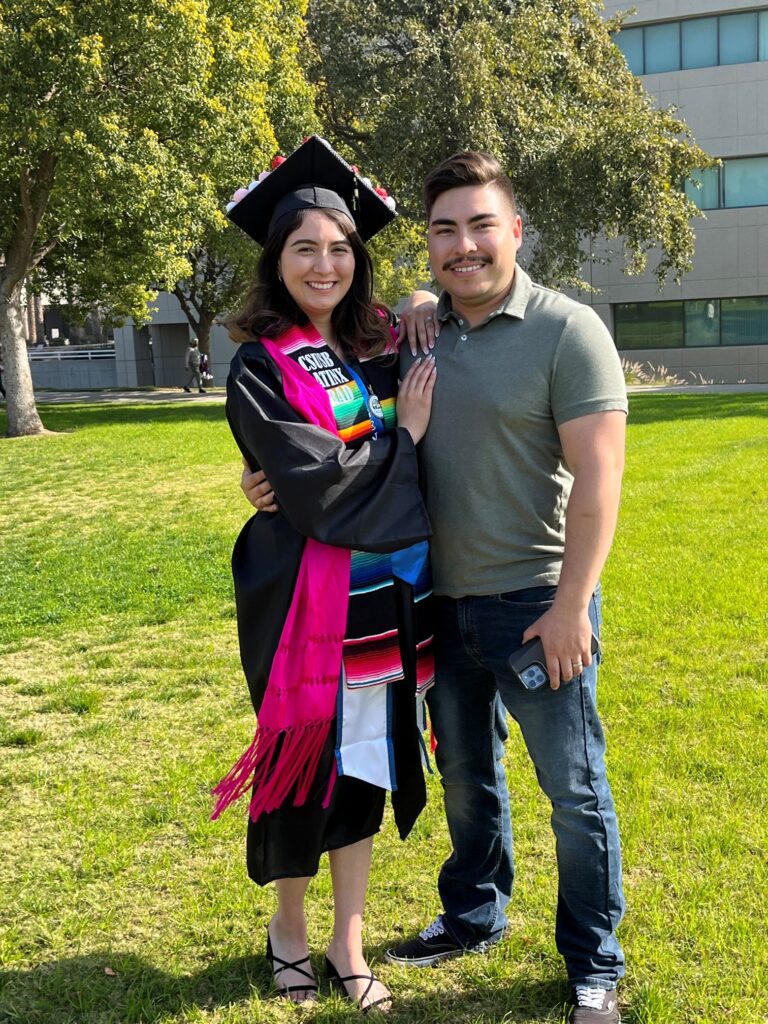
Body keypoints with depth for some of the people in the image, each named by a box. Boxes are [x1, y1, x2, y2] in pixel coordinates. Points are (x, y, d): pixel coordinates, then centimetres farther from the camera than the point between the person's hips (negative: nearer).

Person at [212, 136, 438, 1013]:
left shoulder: (379, 349, 6)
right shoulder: (260, 369, -10)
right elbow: (320, 485, -19)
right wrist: (401, 435, -8)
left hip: (388, 599, 5)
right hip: (310, 602, -5)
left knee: (364, 770, 13)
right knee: (304, 769, 10)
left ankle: (348, 946, 29)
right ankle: (289, 929, 35)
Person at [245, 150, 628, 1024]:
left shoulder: (567, 330, -11)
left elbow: (597, 477, -16)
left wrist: (571, 604, -19)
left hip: (535, 602, -5)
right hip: (441, 600, 5)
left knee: (573, 787, 8)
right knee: (464, 772, 21)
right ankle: (473, 917, 42)